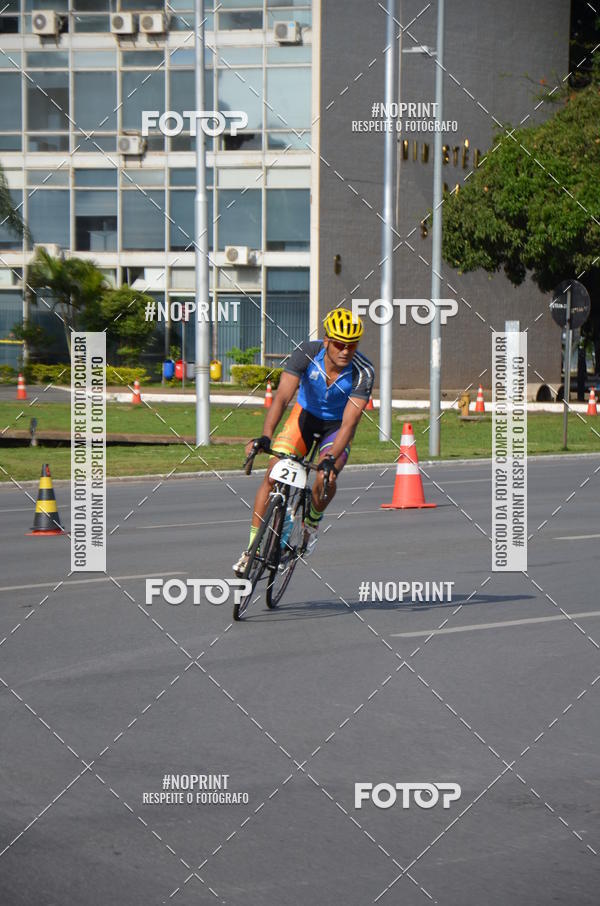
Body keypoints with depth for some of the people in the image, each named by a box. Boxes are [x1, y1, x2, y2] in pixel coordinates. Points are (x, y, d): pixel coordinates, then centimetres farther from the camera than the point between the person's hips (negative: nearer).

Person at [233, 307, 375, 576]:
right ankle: (252, 549, -3)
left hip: (336, 426, -1)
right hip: (305, 415, 1)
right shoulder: (307, 352, -26)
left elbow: (349, 423, -32)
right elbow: (282, 396, -33)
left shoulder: (363, 373, -29)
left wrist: (331, 459, -46)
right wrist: (265, 436, -47)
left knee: (325, 480, -27)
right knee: (272, 476, -14)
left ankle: (312, 522, 6)